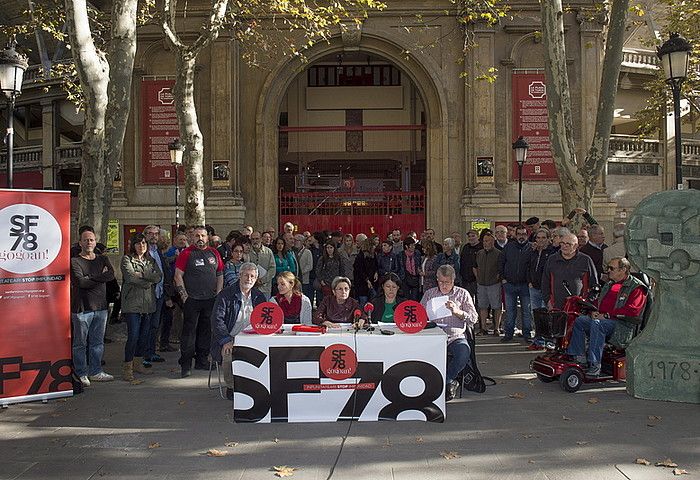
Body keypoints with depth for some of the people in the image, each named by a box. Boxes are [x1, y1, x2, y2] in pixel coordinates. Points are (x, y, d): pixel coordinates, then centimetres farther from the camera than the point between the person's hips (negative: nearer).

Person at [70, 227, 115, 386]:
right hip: (82, 307, -5)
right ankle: (81, 374, 11)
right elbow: (80, 282, -17)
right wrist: (101, 277, -8)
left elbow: (111, 275, -5)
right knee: (80, 343, 1)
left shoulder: (102, 259, 13)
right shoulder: (75, 261, -2)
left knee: (97, 342, 11)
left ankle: (95, 371, 21)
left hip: (101, 307, 5)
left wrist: (90, 278, -11)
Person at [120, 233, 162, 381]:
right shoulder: (127, 259, 1)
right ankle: (127, 368, 0)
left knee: (145, 336, 9)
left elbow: (159, 277, 1)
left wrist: (142, 274, -11)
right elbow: (130, 276, -14)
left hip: (149, 303, 6)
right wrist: (148, 281, -6)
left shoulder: (151, 261, 16)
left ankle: (138, 363, 24)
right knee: (133, 336, -9)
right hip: (132, 303, -5)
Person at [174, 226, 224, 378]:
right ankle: (186, 365, -1)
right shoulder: (186, 253, -3)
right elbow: (178, 275, -5)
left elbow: (220, 274, 16)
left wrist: (218, 293, 7)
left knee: (207, 331, 11)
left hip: (211, 299, 5)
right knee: (189, 332, -5)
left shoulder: (214, 253, 11)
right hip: (191, 300, -5)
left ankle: (201, 361, 22)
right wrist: (184, 295, -10)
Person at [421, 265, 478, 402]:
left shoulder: (462, 294, 13)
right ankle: (450, 382, -15)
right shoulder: (429, 294, 19)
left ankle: (444, 381, -12)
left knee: (464, 351, -35)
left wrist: (457, 311, -10)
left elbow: (473, 318, 6)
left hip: (455, 337, -1)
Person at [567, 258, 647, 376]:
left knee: (597, 323, -35)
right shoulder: (609, 285, 24)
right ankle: (578, 357, -18)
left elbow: (632, 311, -15)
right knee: (579, 321, -14)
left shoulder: (636, 287, -2)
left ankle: (595, 365, -38)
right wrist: (594, 312, 5)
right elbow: (599, 303, 31)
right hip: (602, 319, 8)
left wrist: (607, 315, -17)